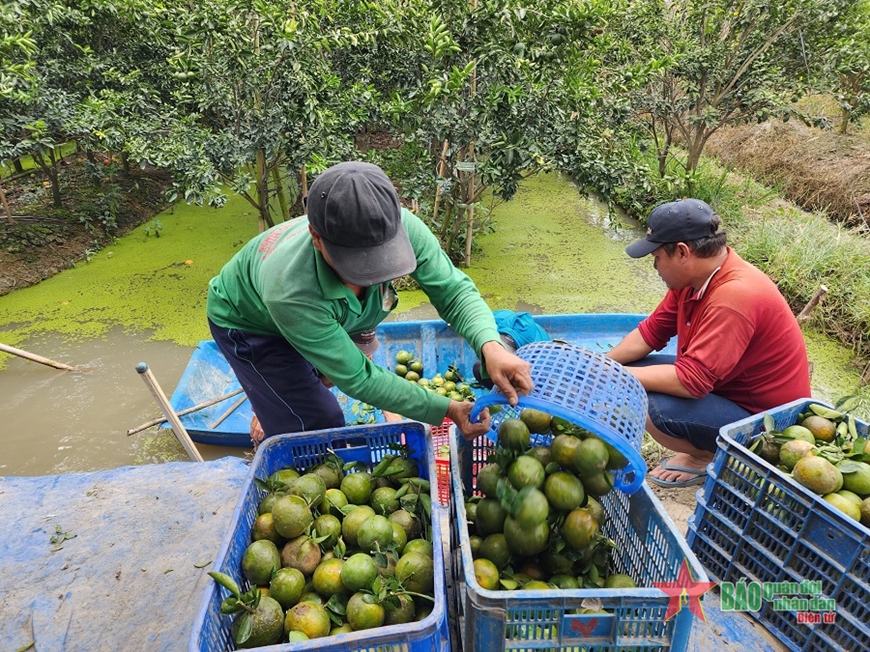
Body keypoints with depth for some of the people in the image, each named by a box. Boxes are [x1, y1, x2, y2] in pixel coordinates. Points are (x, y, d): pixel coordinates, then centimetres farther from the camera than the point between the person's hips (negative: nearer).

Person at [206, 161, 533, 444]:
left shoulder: (401, 227, -37)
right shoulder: (289, 292, -46)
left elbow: (453, 290, -26)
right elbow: (356, 377, -35)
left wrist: (491, 346, -46)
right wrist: (445, 409, -37)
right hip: (247, 324, -5)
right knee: (319, 426, -9)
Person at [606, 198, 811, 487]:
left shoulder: (734, 297, -31)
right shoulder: (693, 276, -5)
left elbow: (691, 380, -34)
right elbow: (651, 332, 2)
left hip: (764, 419, -9)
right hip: (722, 386, 9)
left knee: (651, 408, -30)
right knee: (636, 369, 0)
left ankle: (710, 457, 2)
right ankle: (699, 447, 9)